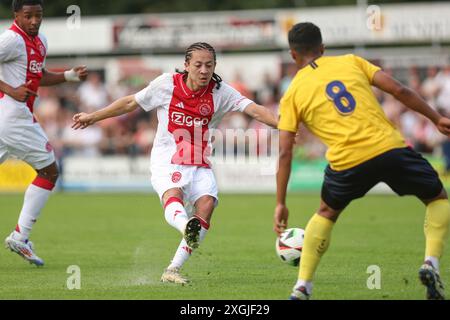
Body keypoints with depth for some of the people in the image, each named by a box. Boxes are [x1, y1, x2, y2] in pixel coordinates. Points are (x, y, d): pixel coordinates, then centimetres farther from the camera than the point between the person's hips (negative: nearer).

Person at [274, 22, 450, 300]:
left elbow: (285, 154, 9)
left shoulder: (293, 94, 14)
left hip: (347, 161, 0)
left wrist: (281, 204, 12)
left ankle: (302, 288, 21)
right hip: (390, 147, 0)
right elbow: (399, 91, 6)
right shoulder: (351, 62, 17)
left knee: (326, 213, 30)